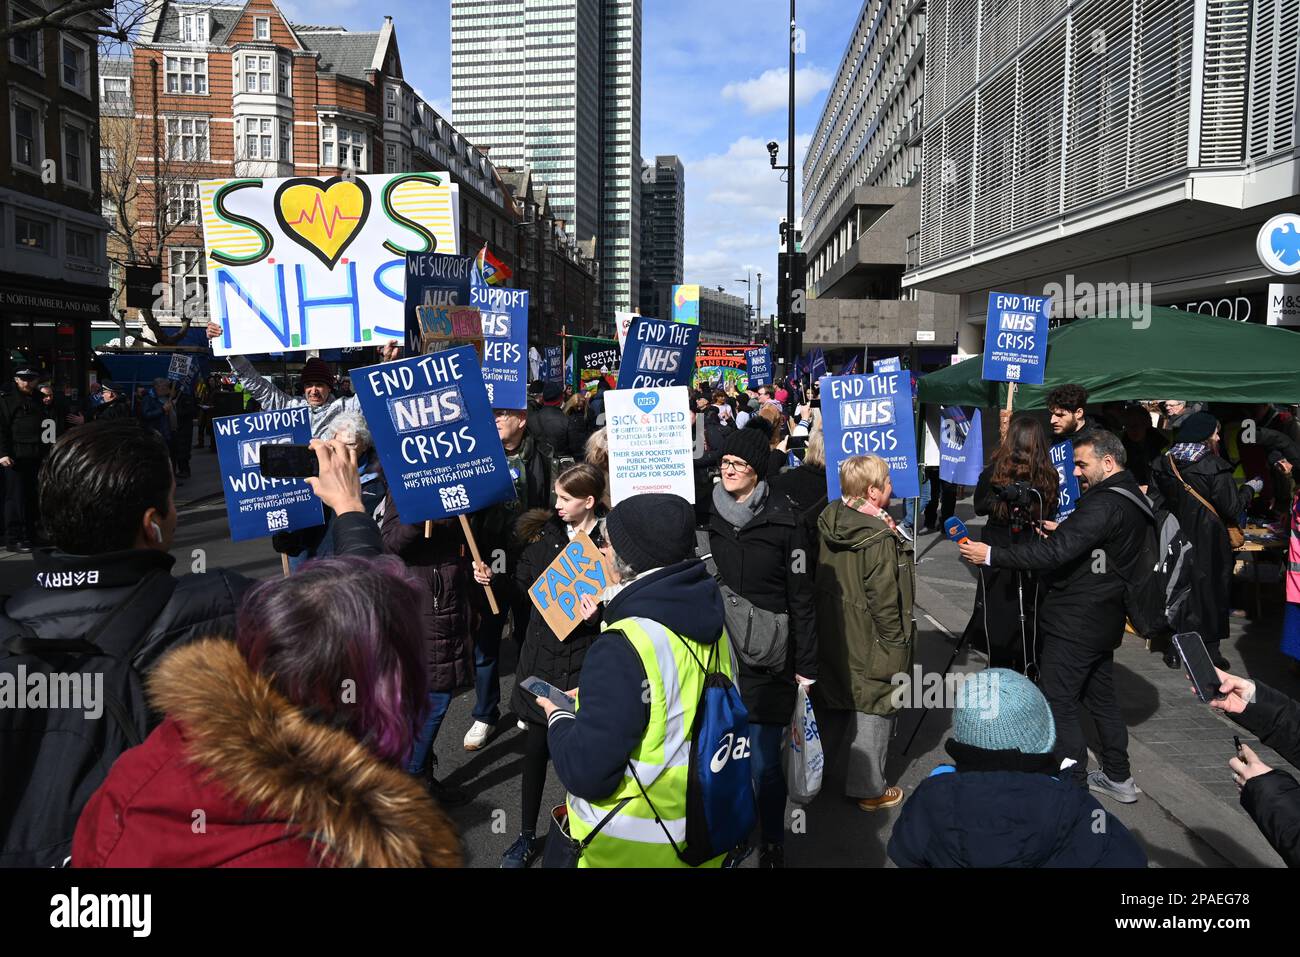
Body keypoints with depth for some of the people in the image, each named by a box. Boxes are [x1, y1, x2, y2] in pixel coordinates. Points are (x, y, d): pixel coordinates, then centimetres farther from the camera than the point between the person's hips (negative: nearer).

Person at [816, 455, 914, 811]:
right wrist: (897, 644, -11)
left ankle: (855, 777, 39)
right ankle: (868, 789, 20)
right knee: (875, 708, 7)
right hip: (870, 643, -8)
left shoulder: (829, 523, -1)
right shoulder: (880, 539, -24)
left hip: (833, 632, 8)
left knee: (846, 703, 22)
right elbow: (885, 601, -21)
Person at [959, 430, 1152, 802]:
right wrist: (1062, 533, 12)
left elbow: (1055, 552, -28)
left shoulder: (1105, 504, -21)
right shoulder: (1133, 500, 10)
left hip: (1075, 623, -10)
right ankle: (1118, 778, 30)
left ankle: (1075, 786, 4)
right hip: (1104, 619, 10)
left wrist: (991, 555, -26)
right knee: (1101, 696, 19)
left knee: (1060, 702, -3)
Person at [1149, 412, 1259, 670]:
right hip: (1207, 540, -4)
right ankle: (1211, 647, 11)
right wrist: (1250, 488, 6)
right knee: (1210, 589, 6)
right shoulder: (1214, 467, -14)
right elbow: (1232, 507, -10)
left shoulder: (1163, 464, 0)